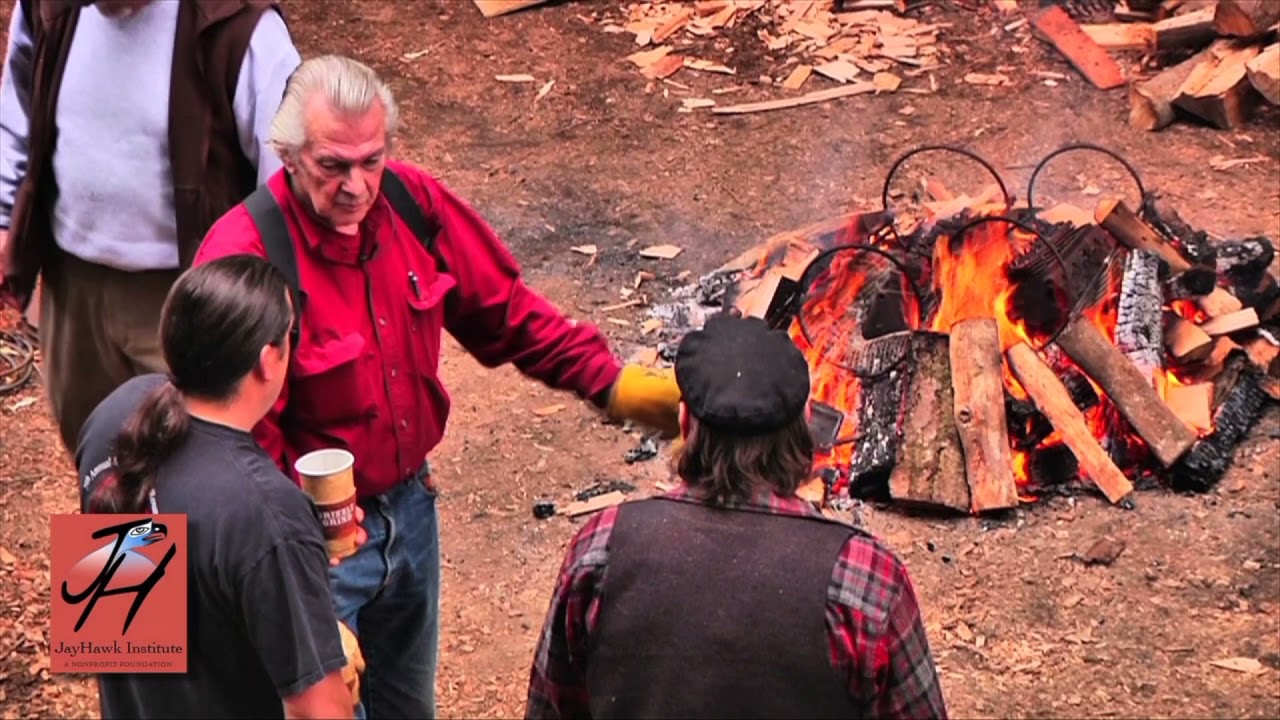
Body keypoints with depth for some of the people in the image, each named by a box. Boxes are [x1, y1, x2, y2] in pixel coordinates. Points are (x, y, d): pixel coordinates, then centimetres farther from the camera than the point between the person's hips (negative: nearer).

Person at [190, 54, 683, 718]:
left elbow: (503, 310, 4)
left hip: (410, 508, 6)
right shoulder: (245, 258, -26)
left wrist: (612, 385, -5)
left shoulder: (413, 203, -8)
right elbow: (244, 440, -22)